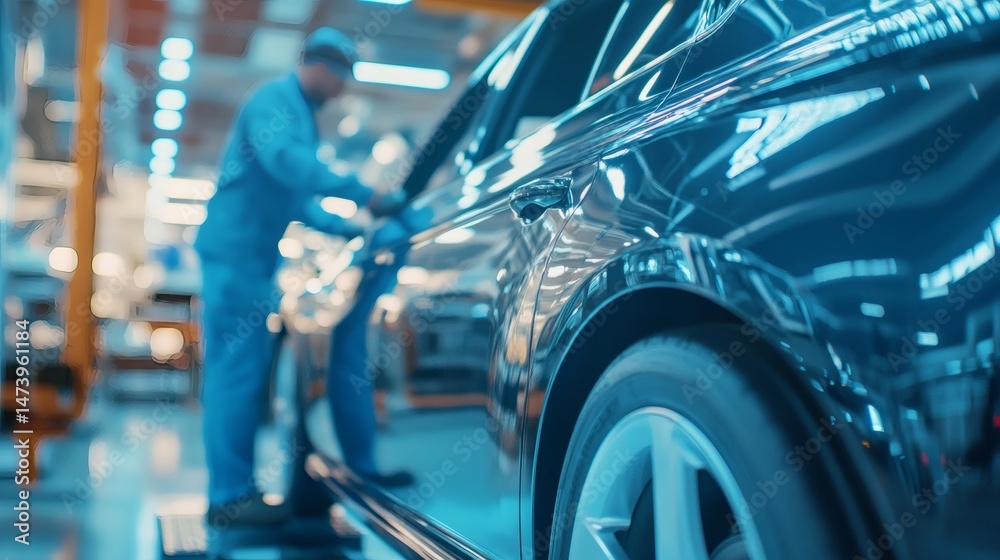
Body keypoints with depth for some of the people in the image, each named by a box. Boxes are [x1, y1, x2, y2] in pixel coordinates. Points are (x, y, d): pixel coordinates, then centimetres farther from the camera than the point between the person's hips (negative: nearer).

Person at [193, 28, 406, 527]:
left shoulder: (302, 115, 22)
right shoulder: (275, 100, -8)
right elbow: (284, 160, -28)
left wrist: (343, 228, 17)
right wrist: (363, 195, -33)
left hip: (255, 257, 10)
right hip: (235, 251, -10)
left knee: (242, 370, 9)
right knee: (237, 370, -11)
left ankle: (231, 487, 15)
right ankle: (230, 495, -7)